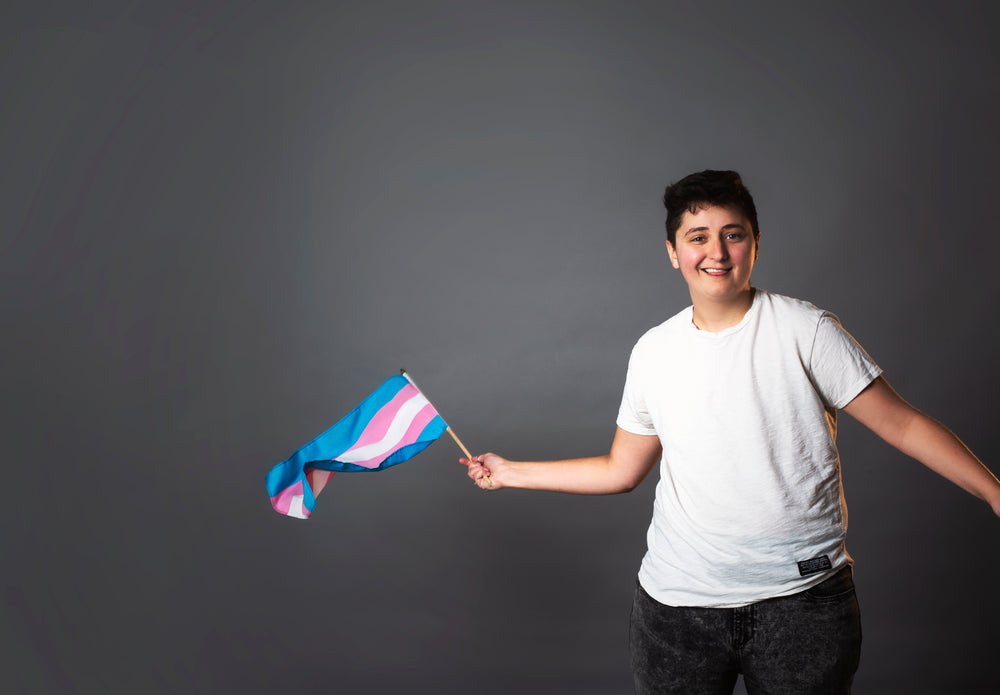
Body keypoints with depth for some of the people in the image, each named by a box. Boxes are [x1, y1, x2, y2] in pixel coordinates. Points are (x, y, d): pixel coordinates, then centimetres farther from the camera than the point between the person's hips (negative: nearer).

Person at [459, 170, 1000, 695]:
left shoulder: (804, 329, -5)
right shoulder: (652, 352, 4)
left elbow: (901, 423, -2)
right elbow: (620, 470, 12)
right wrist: (510, 472, 13)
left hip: (804, 597, -2)